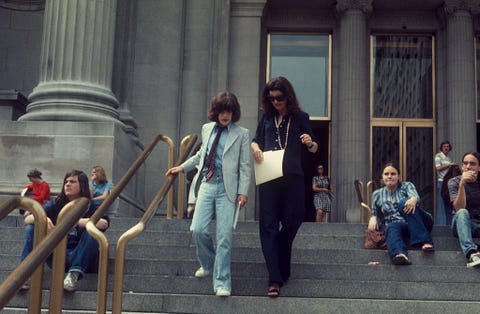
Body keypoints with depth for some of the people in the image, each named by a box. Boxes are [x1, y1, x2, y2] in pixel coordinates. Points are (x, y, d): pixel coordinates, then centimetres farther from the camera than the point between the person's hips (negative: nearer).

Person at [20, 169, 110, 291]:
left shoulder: (90, 207, -3)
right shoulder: (56, 204, 5)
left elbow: (104, 223, -25)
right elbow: (27, 219, -3)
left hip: (77, 257, -3)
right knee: (32, 227, -12)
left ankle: (74, 273, -33)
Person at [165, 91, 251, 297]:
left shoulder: (241, 134, 1)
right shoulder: (207, 129, 13)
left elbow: (245, 166, 0)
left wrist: (243, 192, -7)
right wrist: (182, 167, 24)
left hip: (227, 189, -3)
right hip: (207, 185, 4)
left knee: (224, 236, -7)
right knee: (198, 230, -6)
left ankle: (222, 283, 1)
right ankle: (208, 264, 24)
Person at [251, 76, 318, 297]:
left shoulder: (300, 118, 6)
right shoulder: (266, 117, 11)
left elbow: (313, 150, 8)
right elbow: (256, 140, 21)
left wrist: (310, 144, -15)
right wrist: (255, 148, -2)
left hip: (292, 178, -1)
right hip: (268, 178, 1)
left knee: (292, 221, 4)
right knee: (269, 225, -7)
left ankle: (281, 271, 28)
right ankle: (275, 279, -8)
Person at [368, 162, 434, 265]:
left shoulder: (407, 186, 9)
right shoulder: (377, 194, 16)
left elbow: (415, 195, -13)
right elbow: (375, 214, 23)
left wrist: (413, 199, -40)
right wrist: (373, 218, -4)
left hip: (420, 224, -1)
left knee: (404, 203, -31)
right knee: (391, 227, -38)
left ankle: (425, 241, -44)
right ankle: (399, 254, -72)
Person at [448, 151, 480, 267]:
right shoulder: (454, 182, -3)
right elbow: (459, 209, -18)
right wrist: (462, 184, -28)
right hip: (462, 224, -1)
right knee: (462, 213, -34)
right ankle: (471, 252, -54)